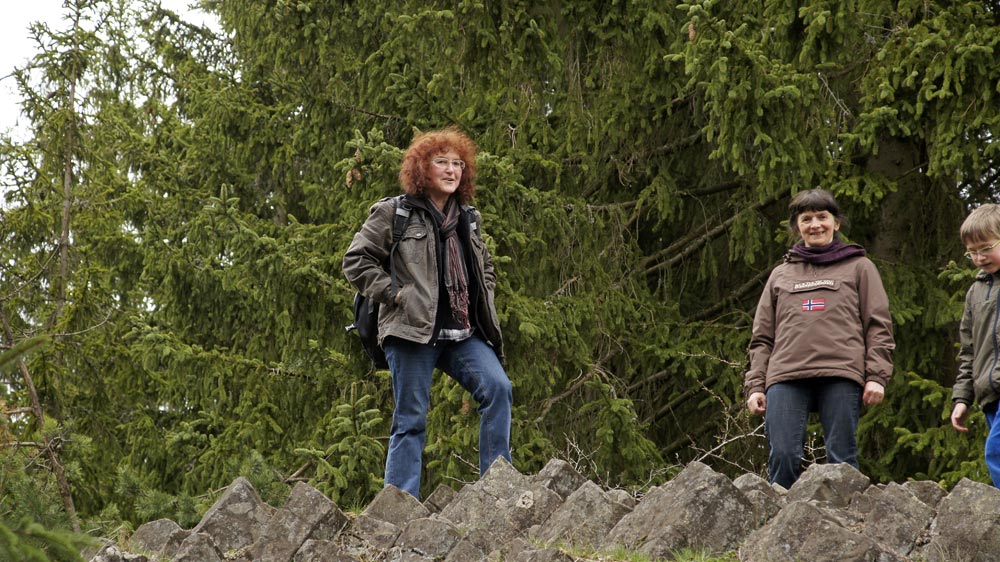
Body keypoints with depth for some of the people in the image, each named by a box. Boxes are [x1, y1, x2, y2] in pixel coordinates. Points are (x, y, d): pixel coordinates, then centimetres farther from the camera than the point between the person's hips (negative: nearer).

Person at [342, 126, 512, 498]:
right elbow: (356, 261, -1)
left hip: (464, 334, 5)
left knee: (498, 389, -17)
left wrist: (482, 301, 15)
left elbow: (486, 268, 33)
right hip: (413, 331, -5)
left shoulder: (468, 219, 19)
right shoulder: (393, 213, 2)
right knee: (411, 420, -4)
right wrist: (394, 293, -8)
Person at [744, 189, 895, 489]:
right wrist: (755, 385, 8)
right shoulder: (780, 275, 25)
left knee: (842, 460, -7)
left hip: (841, 374, -2)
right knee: (783, 456, -11)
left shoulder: (858, 267, 17)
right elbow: (762, 337, 20)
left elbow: (879, 325, 9)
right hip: (786, 377, 2)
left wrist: (877, 376, -4)